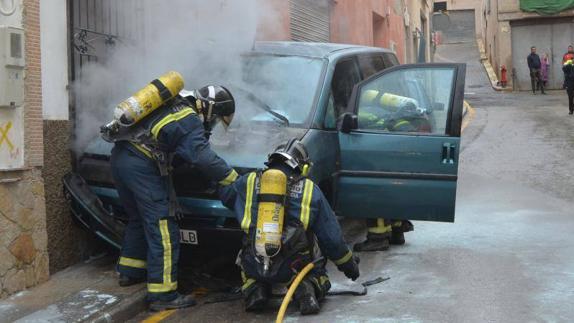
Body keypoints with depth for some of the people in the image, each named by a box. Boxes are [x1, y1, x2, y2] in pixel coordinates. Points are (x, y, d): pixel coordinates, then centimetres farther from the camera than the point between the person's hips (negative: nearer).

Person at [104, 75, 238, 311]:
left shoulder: (174, 104, 17)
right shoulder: (189, 121, -9)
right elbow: (204, 159, -18)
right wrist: (235, 179, -10)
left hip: (119, 156, 9)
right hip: (141, 165, -9)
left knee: (138, 218, 25)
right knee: (162, 228, -6)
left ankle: (129, 271, 37)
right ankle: (162, 294, -6)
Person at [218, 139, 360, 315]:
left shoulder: (248, 182, 7)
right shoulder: (310, 190, 5)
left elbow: (224, 193, 29)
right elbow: (331, 236, 9)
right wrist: (349, 263, 24)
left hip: (255, 267, 2)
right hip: (294, 267, -1)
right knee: (316, 271, 29)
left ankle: (254, 288, 3)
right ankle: (307, 288, -5)